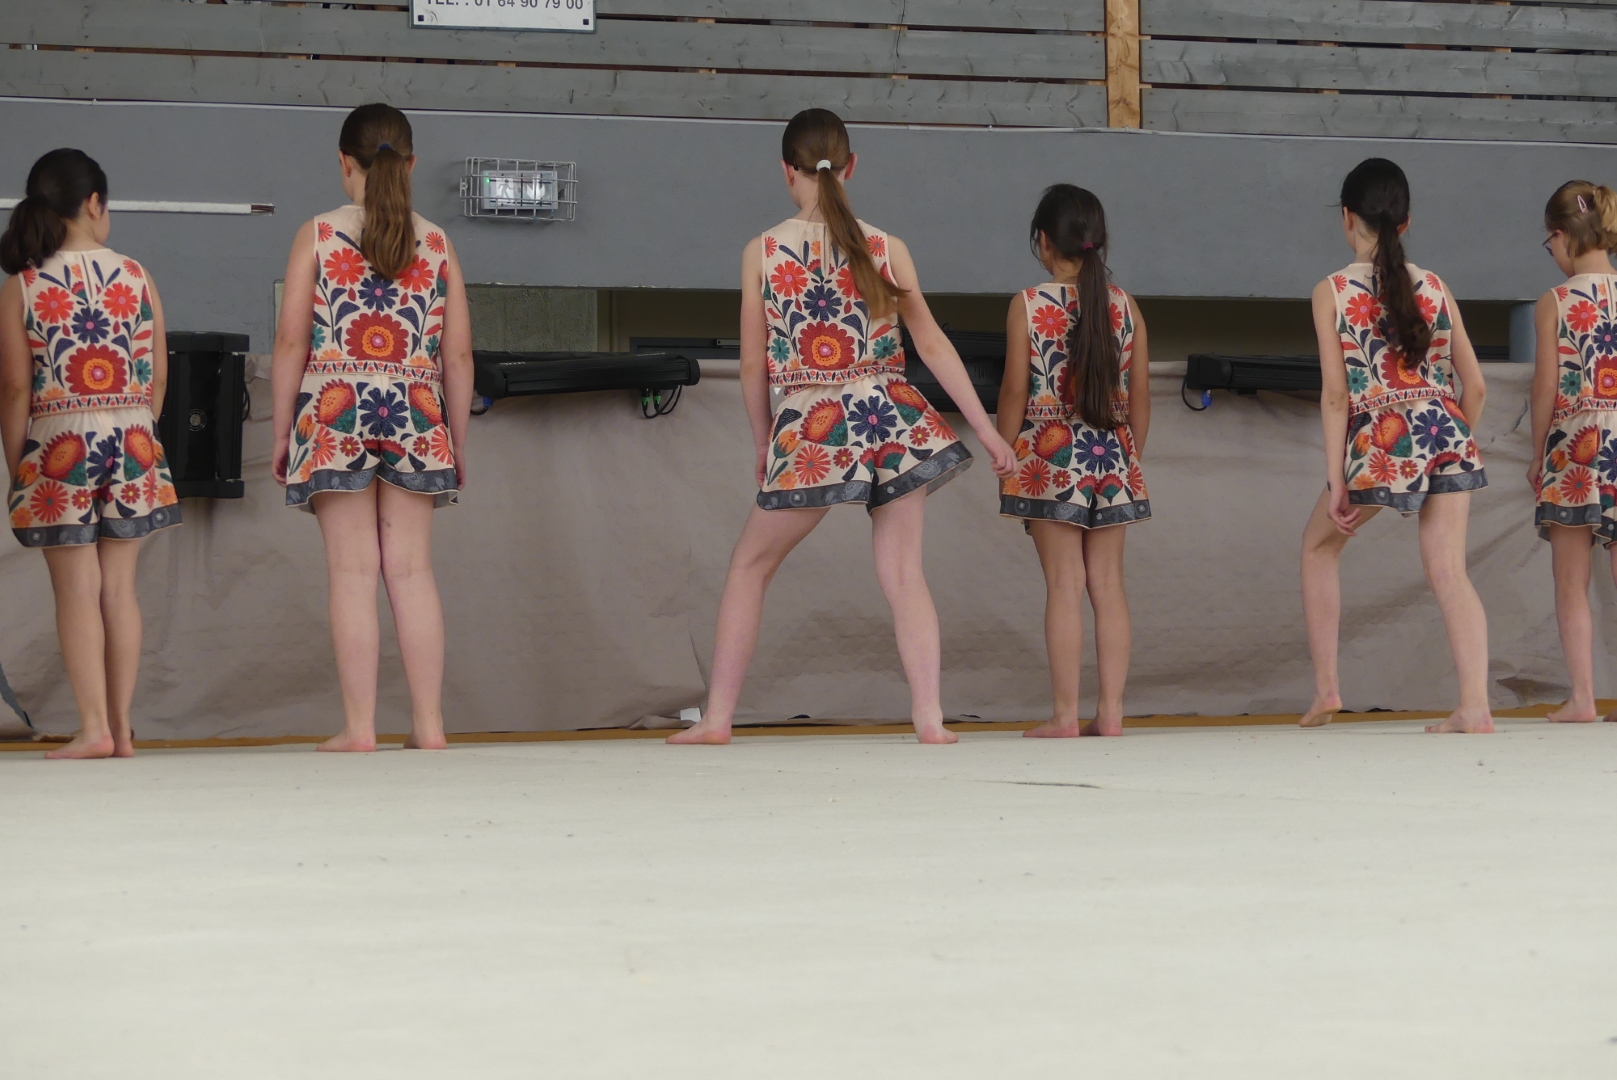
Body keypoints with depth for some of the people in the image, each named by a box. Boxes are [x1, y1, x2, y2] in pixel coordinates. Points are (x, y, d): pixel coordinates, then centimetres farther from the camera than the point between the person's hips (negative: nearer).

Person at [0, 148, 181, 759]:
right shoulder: (135, 277, 1)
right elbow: (158, 376, 4)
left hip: (59, 444, -2)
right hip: (132, 442, 2)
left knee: (77, 591, 0)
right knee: (119, 587, 7)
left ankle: (93, 728, -6)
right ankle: (122, 728, 9)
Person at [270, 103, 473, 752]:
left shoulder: (318, 237, 1)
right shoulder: (437, 244, 6)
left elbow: (291, 341, -2)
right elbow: (457, 355, 6)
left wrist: (282, 431, 5)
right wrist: (457, 441, 15)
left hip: (335, 416, -2)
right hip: (416, 419, 2)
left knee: (352, 571, -2)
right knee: (412, 570, 5)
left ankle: (359, 728, -4)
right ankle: (428, 724, 4)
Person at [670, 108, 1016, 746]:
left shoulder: (762, 253, -1)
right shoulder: (886, 250, 2)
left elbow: (753, 366, 1)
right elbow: (933, 346, 3)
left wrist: (765, 443, 15)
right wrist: (985, 430, 9)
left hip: (808, 432, -1)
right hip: (890, 422, 1)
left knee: (750, 566, 13)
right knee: (903, 572, 5)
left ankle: (717, 717, 12)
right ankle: (929, 716, -6)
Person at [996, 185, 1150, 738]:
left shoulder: (1028, 305, -6)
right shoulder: (1123, 305, 3)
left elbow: (1015, 393, -6)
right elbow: (1139, 396, 7)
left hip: (1050, 456, -3)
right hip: (1111, 455, 3)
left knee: (1064, 583, -2)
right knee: (1108, 582, 7)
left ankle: (1065, 717, -1)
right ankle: (1111, 711, 8)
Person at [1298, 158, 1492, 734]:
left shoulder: (1332, 292, -1)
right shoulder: (1434, 288, 9)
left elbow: (1337, 394, -6)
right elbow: (1474, 385, 9)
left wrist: (1335, 481, -5)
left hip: (1377, 443, -2)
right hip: (1446, 438, 2)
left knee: (1320, 544, 21)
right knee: (1449, 570, 2)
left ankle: (1326, 686, 19)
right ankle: (1475, 704, -12)